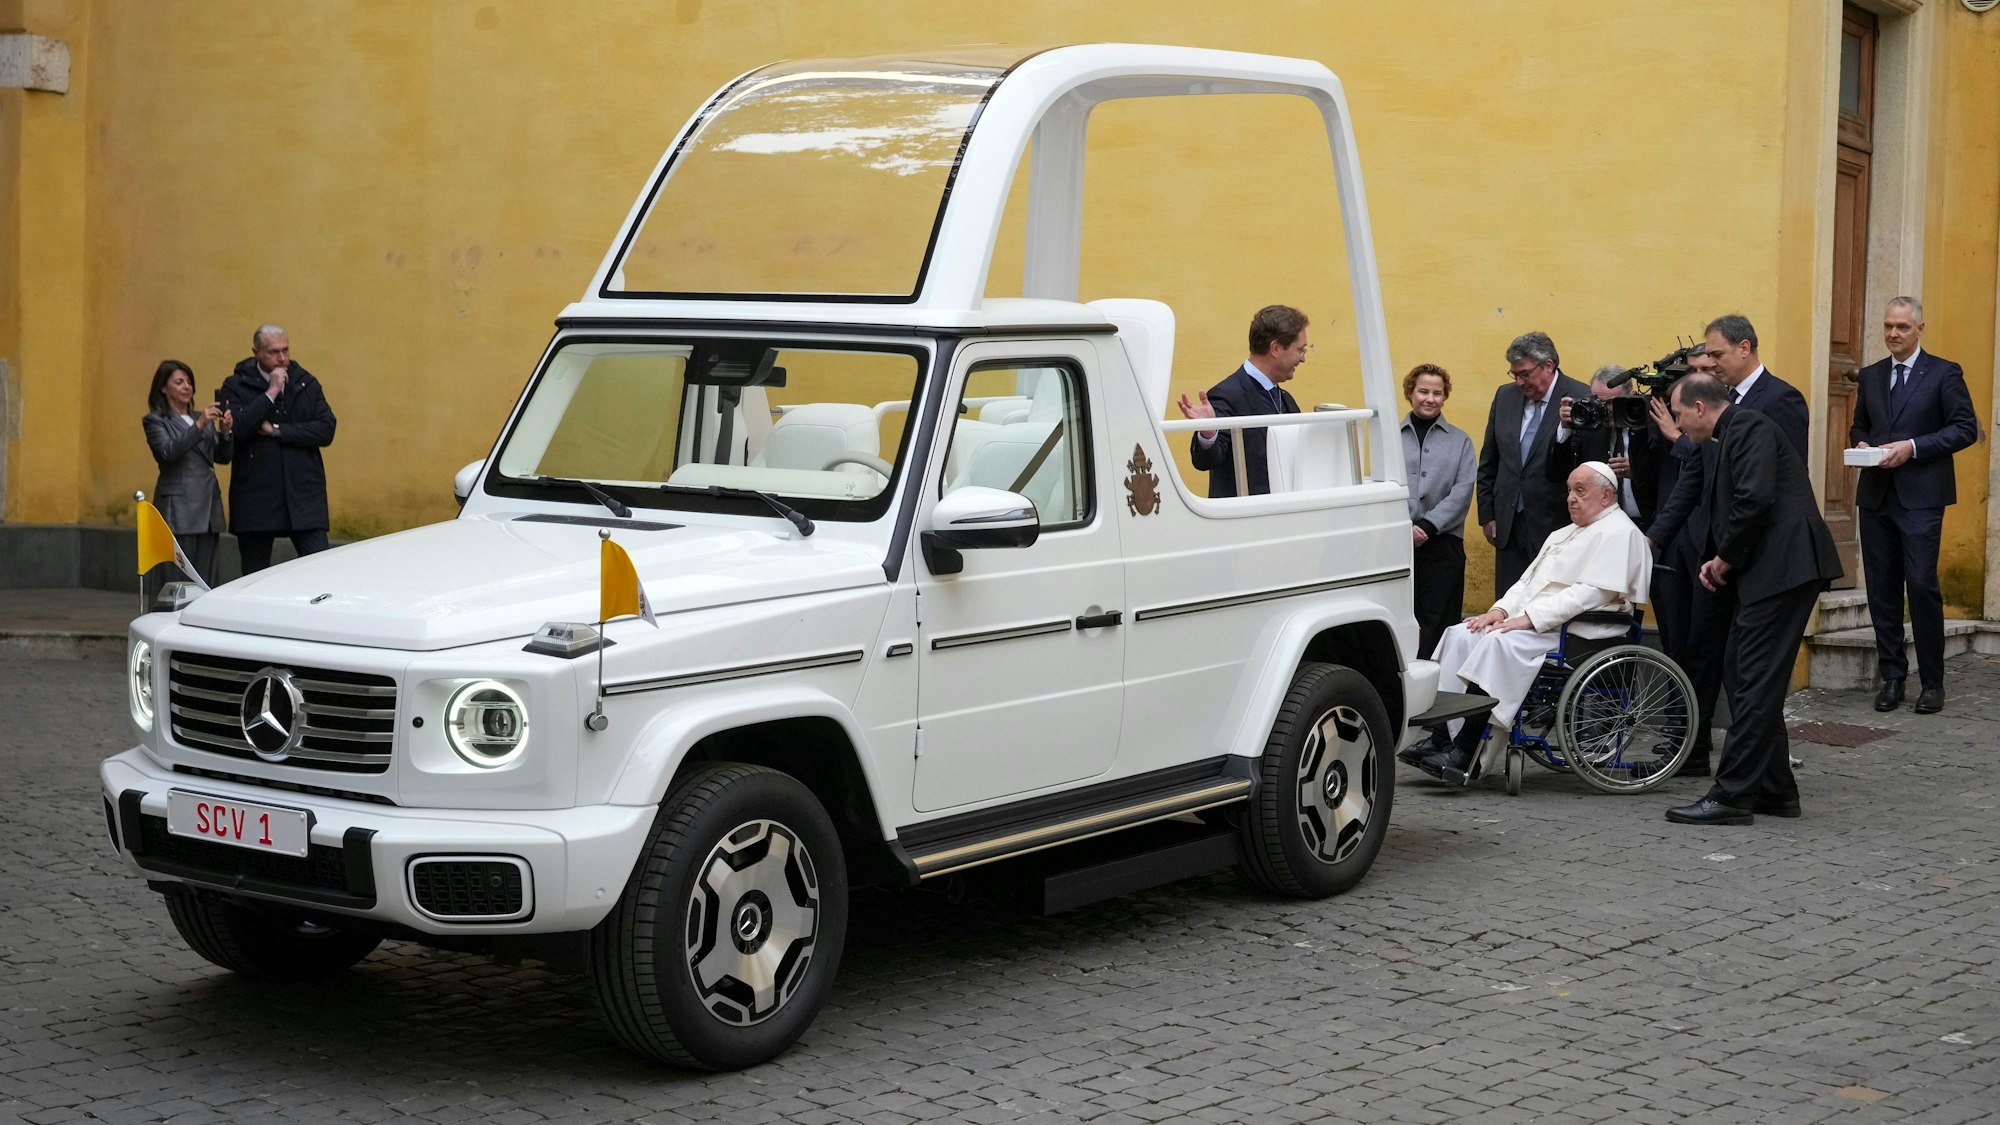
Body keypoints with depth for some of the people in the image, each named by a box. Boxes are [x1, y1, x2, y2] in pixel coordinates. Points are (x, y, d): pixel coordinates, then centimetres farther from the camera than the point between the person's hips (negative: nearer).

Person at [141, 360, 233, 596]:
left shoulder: (202, 418, 19)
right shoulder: (156, 421, 1)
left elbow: (223, 457, 14)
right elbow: (169, 452, -16)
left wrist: (225, 432, -5)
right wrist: (199, 425, -23)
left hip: (208, 506, 6)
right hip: (177, 510, -6)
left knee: (206, 580, 4)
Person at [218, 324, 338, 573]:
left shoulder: (306, 383, 9)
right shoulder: (236, 386, 1)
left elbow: (326, 430, -3)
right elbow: (235, 429, -15)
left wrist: (276, 430, -9)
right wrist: (271, 393, -13)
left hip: (303, 495, 1)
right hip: (256, 496, -1)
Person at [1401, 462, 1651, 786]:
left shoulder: (1618, 533, -5)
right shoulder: (1565, 534, 26)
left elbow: (1592, 593, -17)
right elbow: (1529, 581, 23)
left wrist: (1529, 618, -21)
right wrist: (1502, 609, 2)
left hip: (1576, 634, -10)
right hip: (1535, 623, 10)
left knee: (1501, 642, -31)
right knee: (1461, 634, -8)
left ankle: (1466, 753, -32)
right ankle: (1439, 737, -17)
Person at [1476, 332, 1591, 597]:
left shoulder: (1581, 399, -8)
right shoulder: (1505, 396, 9)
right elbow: (1489, 462, 16)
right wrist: (1487, 514, 13)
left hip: (1556, 524, -5)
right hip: (1509, 524, 5)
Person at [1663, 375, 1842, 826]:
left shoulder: (1748, 428, -9)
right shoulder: (1732, 436, 22)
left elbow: (1755, 498, -22)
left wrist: (1725, 558, -11)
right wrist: (1715, 559, 7)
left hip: (1781, 567, -11)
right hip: (1763, 573, 11)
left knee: (1755, 683, -9)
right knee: (1739, 675, 13)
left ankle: (1732, 796, -9)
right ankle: (1773, 789, 19)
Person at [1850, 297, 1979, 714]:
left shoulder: (1943, 373, -1)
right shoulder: (1870, 376, 14)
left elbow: (1966, 428, -5)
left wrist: (1913, 447, -15)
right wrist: (1861, 443, 0)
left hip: (1921, 496, -5)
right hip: (1875, 495, 5)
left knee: (1922, 585, -8)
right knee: (1882, 588, 5)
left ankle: (1932, 683, 0)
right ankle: (1892, 677, 12)